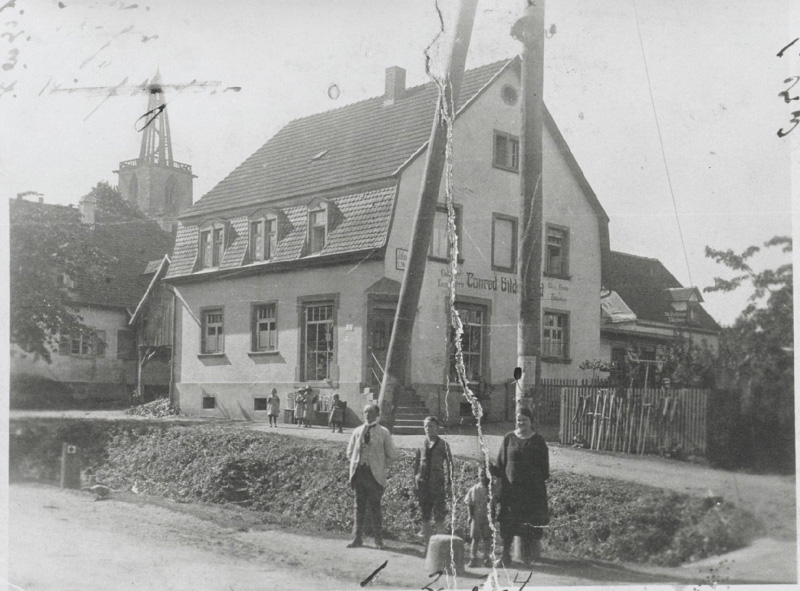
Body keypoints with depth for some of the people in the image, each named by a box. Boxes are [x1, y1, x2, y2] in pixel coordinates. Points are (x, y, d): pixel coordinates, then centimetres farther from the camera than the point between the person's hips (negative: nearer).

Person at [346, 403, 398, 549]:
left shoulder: (383, 432, 1)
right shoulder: (357, 431, 10)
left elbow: (391, 454, 6)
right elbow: (350, 452, 19)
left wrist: (379, 465, 3)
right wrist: (357, 463, 8)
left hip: (375, 475, -3)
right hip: (359, 472, 3)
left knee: (375, 507, -3)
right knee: (359, 506, 5)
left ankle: (379, 540, 4)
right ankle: (357, 538, 9)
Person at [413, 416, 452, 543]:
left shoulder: (443, 445, 2)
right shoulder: (421, 445, 11)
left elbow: (449, 464, 2)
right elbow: (416, 464, 15)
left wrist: (449, 483, -3)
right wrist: (415, 481, 6)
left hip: (438, 483, -4)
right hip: (423, 484, 4)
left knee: (439, 516, -8)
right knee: (425, 516, 7)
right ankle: (427, 543, 14)